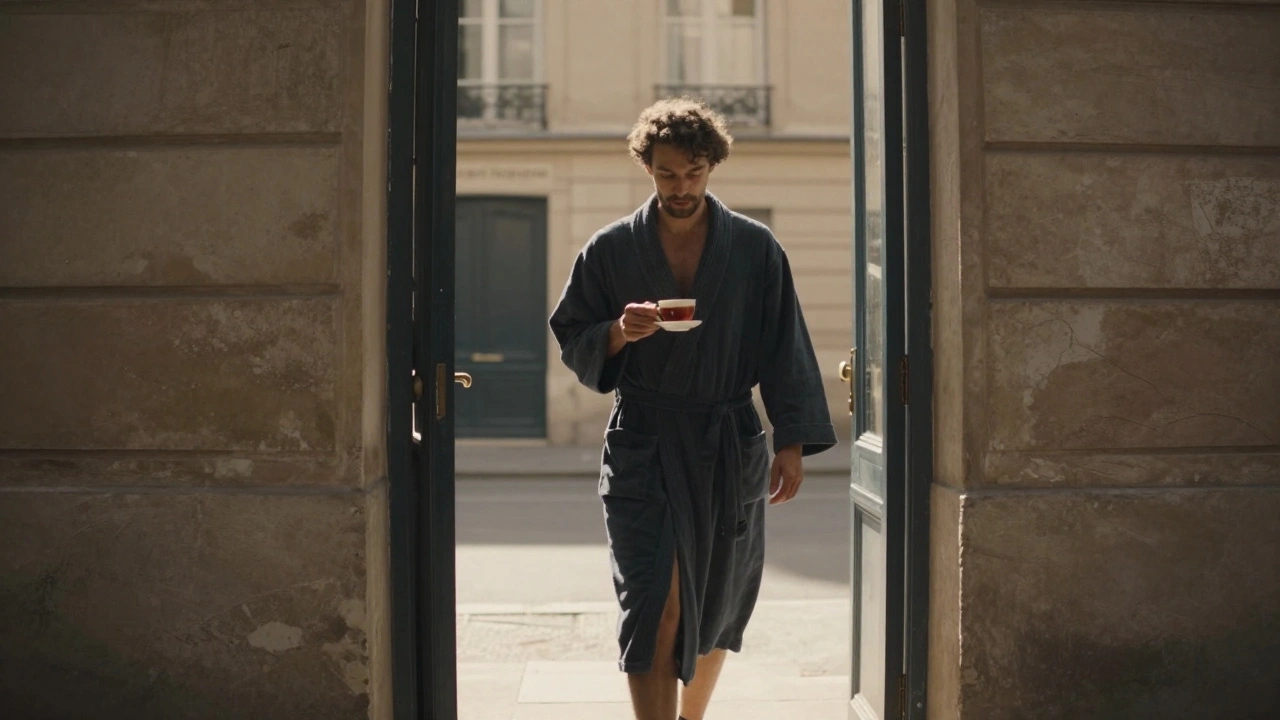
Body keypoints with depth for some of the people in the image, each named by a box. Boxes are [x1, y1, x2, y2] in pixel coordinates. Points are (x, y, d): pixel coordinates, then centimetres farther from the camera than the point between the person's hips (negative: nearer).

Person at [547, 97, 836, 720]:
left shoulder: (756, 249, 3)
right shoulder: (610, 250, 1)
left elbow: (784, 351, 4)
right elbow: (571, 341, 6)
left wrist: (791, 444, -2)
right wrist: (619, 333, -16)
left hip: (730, 447, 2)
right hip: (642, 446, -2)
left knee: (716, 607, 13)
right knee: (655, 606, -12)